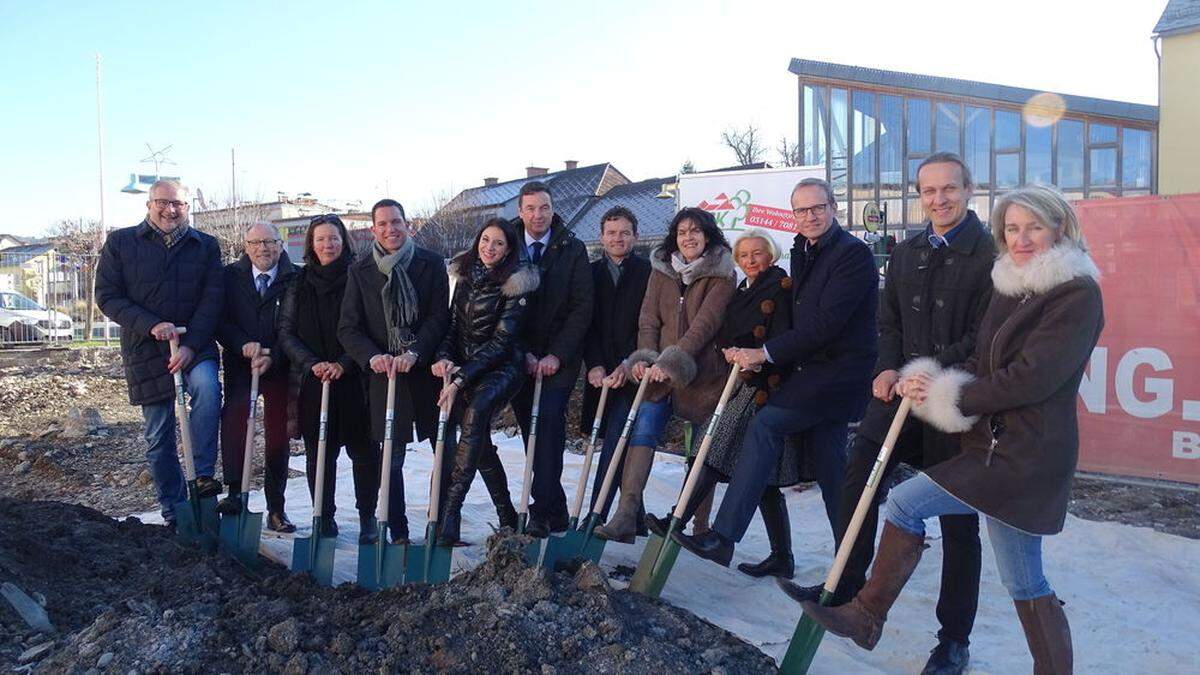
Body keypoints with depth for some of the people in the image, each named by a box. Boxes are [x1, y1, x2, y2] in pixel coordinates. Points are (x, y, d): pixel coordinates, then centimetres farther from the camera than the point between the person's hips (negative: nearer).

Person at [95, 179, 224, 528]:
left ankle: (202, 474, -25)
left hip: (195, 345, 0)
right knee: (158, 438, 5)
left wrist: (191, 345, -15)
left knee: (207, 387, -33)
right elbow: (107, 296, -2)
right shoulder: (120, 243, 2)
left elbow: (212, 299, -3)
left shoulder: (206, 246, 4)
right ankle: (174, 514, 18)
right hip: (145, 350, 1)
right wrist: (151, 325, -17)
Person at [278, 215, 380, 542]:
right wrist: (312, 363, -9)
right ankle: (324, 518, 18)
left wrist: (343, 364, -14)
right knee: (319, 453, 7)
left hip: (354, 378, -2)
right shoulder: (299, 283, 8)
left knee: (363, 450, 1)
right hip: (312, 381, 2)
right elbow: (286, 333, 5)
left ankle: (367, 518, 14)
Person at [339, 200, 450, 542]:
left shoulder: (431, 263, 1)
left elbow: (440, 317, -5)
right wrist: (372, 356, -17)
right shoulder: (360, 270, 4)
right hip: (384, 373, 0)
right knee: (390, 459, 4)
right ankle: (397, 533, 16)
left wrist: (414, 353, -18)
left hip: (428, 370, 0)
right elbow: (348, 328, 1)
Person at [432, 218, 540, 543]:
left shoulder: (516, 284, -10)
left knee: (474, 413, -30)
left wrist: (460, 380, -20)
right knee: (477, 438, 2)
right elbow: (453, 322, 12)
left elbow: (501, 341, -15)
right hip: (462, 367, 6)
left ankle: (450, 510, -31)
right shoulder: (466, 275, 8)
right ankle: (506, 514, 17)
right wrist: (444, 357, -9)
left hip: (501, 367, -6)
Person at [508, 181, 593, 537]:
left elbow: (582, 307, -5)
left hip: (558, 360, -2)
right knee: (532, 432, 5)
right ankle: (555, 512, 16)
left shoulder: (572, 249, -1)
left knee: (548, 425, -14)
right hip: (521, 358, 3)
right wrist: (523, 353, -6)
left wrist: (556, 355, -12)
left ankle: (542, 513, -10)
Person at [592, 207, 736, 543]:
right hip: (659, 372, 3)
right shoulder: (662, 269, 11)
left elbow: (706, 322, -14)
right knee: (643, 431, -14)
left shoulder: (722, 274, -3)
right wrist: (645, 358, -10)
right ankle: (626, 516, -18)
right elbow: (649, 318, 5)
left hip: (702, 373, -3)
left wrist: (672, 361, -23)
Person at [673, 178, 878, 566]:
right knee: (830, 467, 12)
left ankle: (722, 537, -23)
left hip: (838, 370, -9)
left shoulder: (853, 253, -12)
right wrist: (759, 354, 1)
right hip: (815, 370, 9)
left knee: (765, 424, -20)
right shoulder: (803, 253, 16)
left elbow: (825, 322, -21)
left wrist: (767, 353, -18)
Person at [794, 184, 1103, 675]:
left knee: (906, 502, -7)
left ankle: (868, 617, 8)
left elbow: (1030, 378, -20)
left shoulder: (1078, 295, -12)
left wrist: (948, 396, -11)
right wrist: (927, 382, -6)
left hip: (1025, 456, -8)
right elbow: (984, 364, 14)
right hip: (998, 445, 8)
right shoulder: (1010, 287, 14)